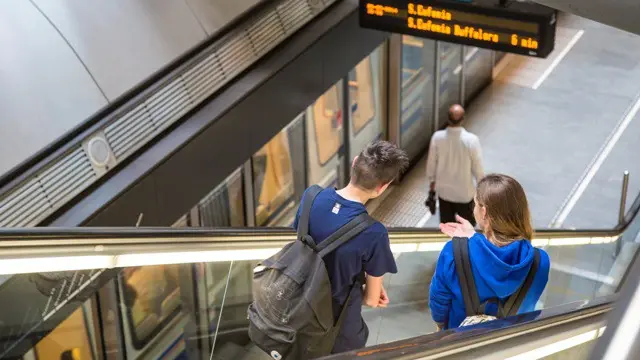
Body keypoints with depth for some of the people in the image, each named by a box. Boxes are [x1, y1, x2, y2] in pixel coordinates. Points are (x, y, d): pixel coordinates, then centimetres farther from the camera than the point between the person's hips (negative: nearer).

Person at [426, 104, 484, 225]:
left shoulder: (437, 137, -17)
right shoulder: (471, 140, -24)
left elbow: (431, 162, -3)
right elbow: (477, 167, -14)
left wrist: (431, 180, 14)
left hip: (444, 190, 3)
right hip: (465, 192, -3)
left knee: (446, 224, 20)